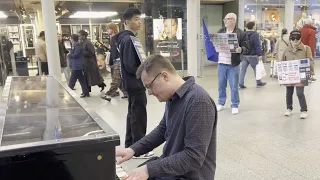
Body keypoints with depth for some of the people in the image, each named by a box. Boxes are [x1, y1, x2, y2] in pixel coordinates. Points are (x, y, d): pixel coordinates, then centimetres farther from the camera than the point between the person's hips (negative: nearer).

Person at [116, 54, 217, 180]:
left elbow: (194, 158, -26)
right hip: (169, 166, 8)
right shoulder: (172, 97, 3)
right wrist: (134, 149, 5)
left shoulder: (198, 101, -25)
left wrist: (149, 169, -25)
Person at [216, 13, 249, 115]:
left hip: (233, 64, -4)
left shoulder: (241, 33, -3)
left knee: (234, 86, 3)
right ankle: (221, 103, 25)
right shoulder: (220, 32, 10)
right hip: (221, 63, 4)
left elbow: (246, 48, -4)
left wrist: (240, 50, -25)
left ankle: (235, 105, 15)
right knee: (221, 85, 12)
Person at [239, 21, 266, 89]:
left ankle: (241, 84, -3)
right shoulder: (255, 34, -10)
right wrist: (259, 54, -17)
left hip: (244, 55, 6)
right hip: (252, 55, -5)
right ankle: (259, 83, 20)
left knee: (243, 69, 3)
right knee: (256, 69, 9)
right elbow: (258, 45, -16)